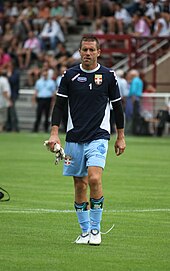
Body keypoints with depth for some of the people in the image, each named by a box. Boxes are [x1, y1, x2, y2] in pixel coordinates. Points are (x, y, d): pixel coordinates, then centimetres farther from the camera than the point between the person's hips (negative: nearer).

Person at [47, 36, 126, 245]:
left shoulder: (108, 76, 2)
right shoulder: (70, 75, 3)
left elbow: (117, 107, 9)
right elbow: (59, 105, 5)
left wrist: (120, 137, 9)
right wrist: (54, 133, -6)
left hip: (98, 137, -2)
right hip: (74, 138, 2)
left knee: (94, 179, -19)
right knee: (79, 185, 4)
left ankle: (95, 229, -8)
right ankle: (85, 231, 16)